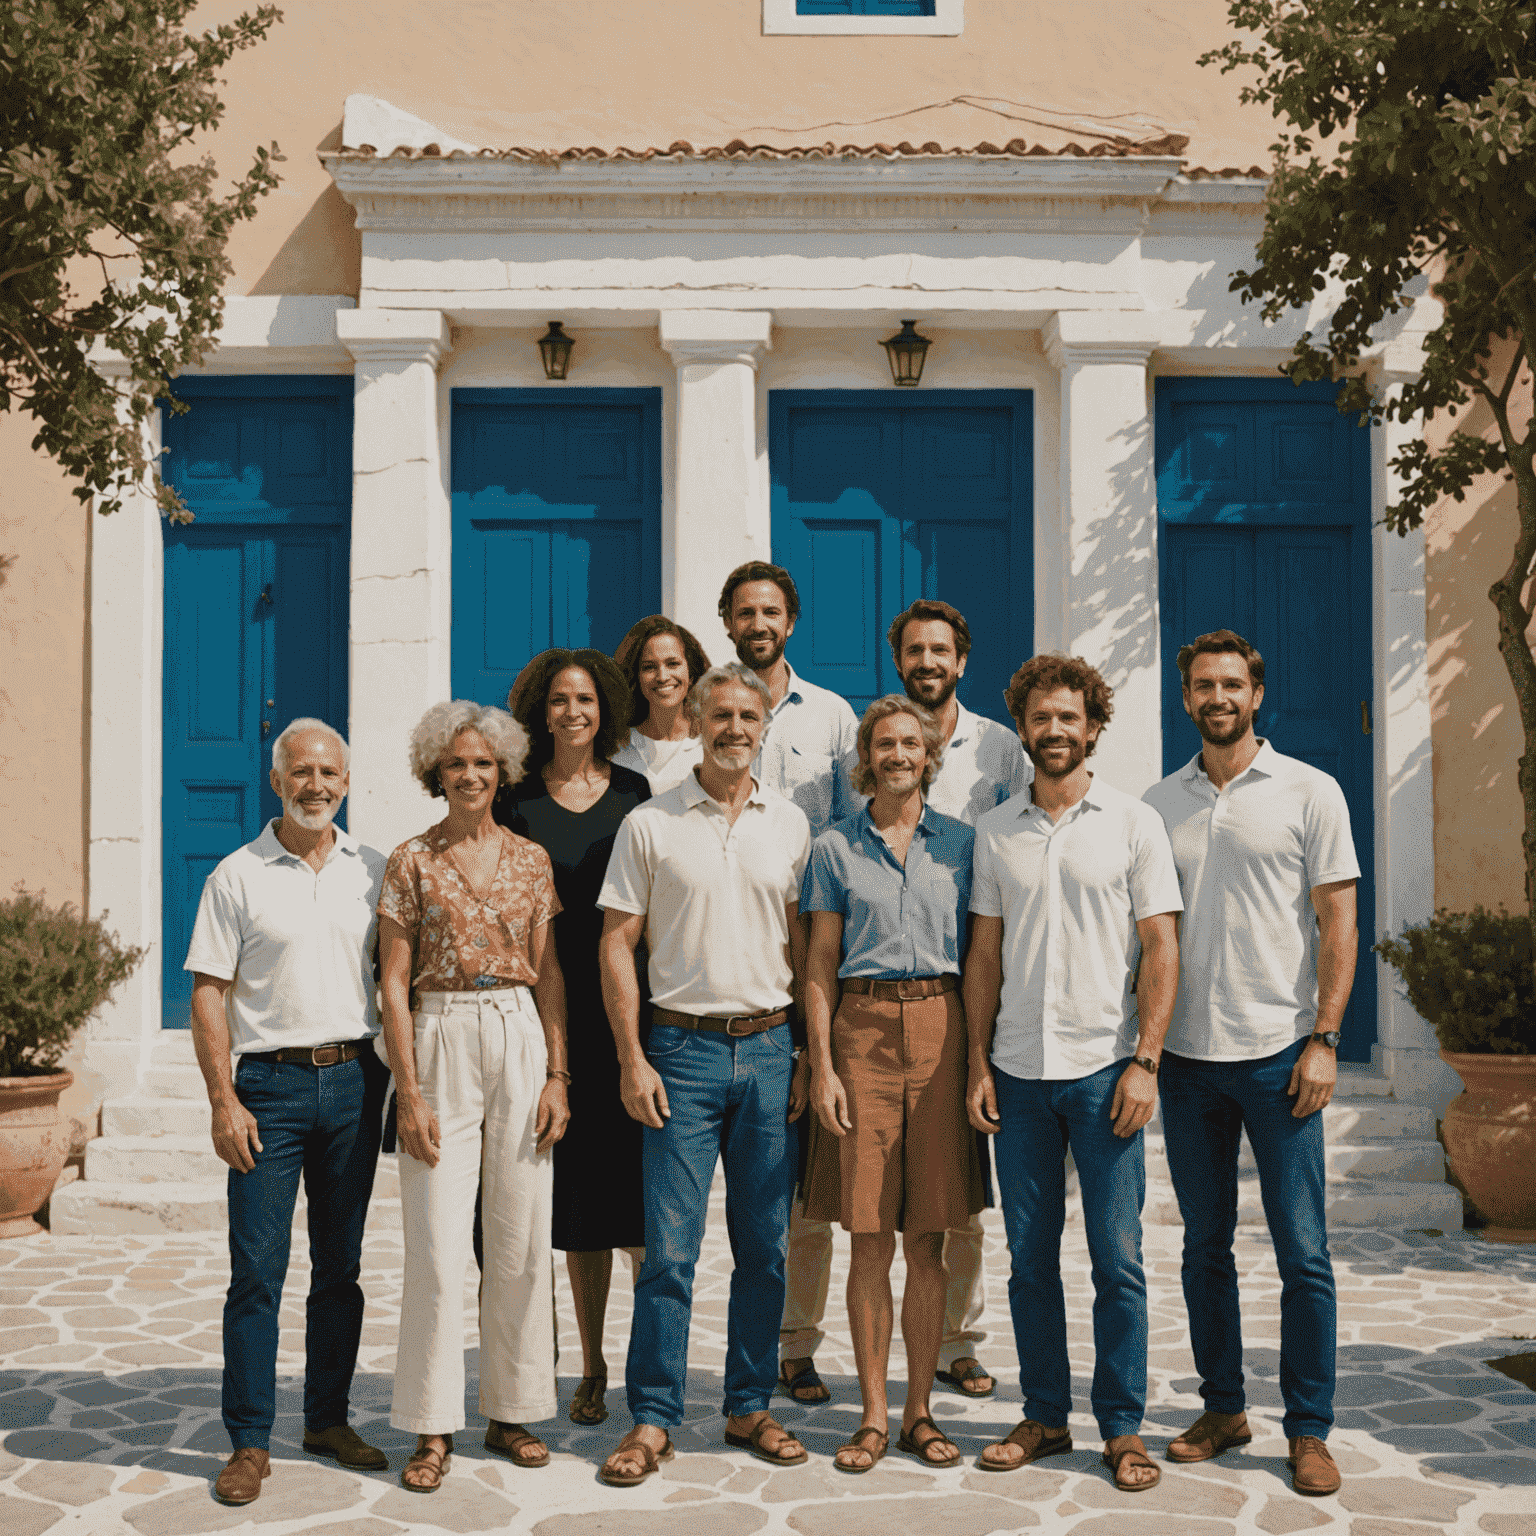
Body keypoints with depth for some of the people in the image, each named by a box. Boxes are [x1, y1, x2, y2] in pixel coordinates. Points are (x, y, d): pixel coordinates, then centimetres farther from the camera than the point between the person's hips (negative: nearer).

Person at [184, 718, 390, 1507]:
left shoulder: (373, 870, 8)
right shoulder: (237, 875, 0)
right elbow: (209, 996, -2)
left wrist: (401, 1083, 7)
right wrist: (224, 1101, -10)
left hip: (355, 1080, 3)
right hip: (270, 1084, -3)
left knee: (340, 1263, 10)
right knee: (257, 1269, -2)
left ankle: (328, 1418, 23)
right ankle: (249, 1441, 6)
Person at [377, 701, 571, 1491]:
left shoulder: (531, 859, 8)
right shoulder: (411, 862, 0)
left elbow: (548, 972, 8)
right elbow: (394, 984, -2)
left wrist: (556, 1074, 0)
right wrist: (409, 1093, -9)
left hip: (521, 1042, 3)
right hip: (440, 1045, -3)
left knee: (522, 1239, 6)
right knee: (437, 1244, -3)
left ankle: (511, 1411, 19)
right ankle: (433, 1429, 7)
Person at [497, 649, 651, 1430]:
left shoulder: (634, 794, 6)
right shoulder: (516, 799, 5)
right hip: (557, 1010, 1)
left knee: (639, 1186, -3)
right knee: (577, 1190, 6)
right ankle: (592, 1366, 17)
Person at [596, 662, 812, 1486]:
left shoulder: (790, 824, 8)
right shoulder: (649, 824, 0)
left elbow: (804, 945, 11)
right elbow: (617, 944, 0)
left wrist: (809, 1054, 4)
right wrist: (632, 1061, -6)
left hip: (770, 1047, 3)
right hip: (684, 1047, -2)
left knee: (764, 1245, 8)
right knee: (669, 1246, -2)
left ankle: (750, 1407, 20)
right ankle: (652, 1419, 8)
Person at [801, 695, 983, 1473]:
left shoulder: (960, 842, 9)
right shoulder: (835, 847, 6)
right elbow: (820, 964, 5)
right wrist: (822, 1066, -4)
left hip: (940, 1028, 1)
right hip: (862, 1029, -1)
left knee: (928, 1242, 4)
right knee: (870, 1242, 1)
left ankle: (919, 1411, 15)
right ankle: (873, 1415, 11)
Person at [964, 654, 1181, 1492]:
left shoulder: (1133, 823, 1)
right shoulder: (996, 831, 9)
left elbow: (1160, 949, -1)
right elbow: (985, 955, 11)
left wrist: (1145, 1062, -9)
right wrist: (979, 1063, 4)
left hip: (1104, 1070, -3)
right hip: (1019, 1074, 3)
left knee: (1117, 1259, 0)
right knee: (1030, 1258, 9)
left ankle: (1123, 1428, 12)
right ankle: (1044, 1417, 21)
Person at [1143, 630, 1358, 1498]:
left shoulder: (1309, 793, 0)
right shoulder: (1159, 806, 10)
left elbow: (1338, 925, -2)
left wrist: (1323, 1040, -10)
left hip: (1278, 1052, -3)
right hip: (1186, 1054, 4)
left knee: (1303, 1253, -1)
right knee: (1205, 1247, 11)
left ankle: (1310, 1430, 10)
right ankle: (1224, 1409, 23)